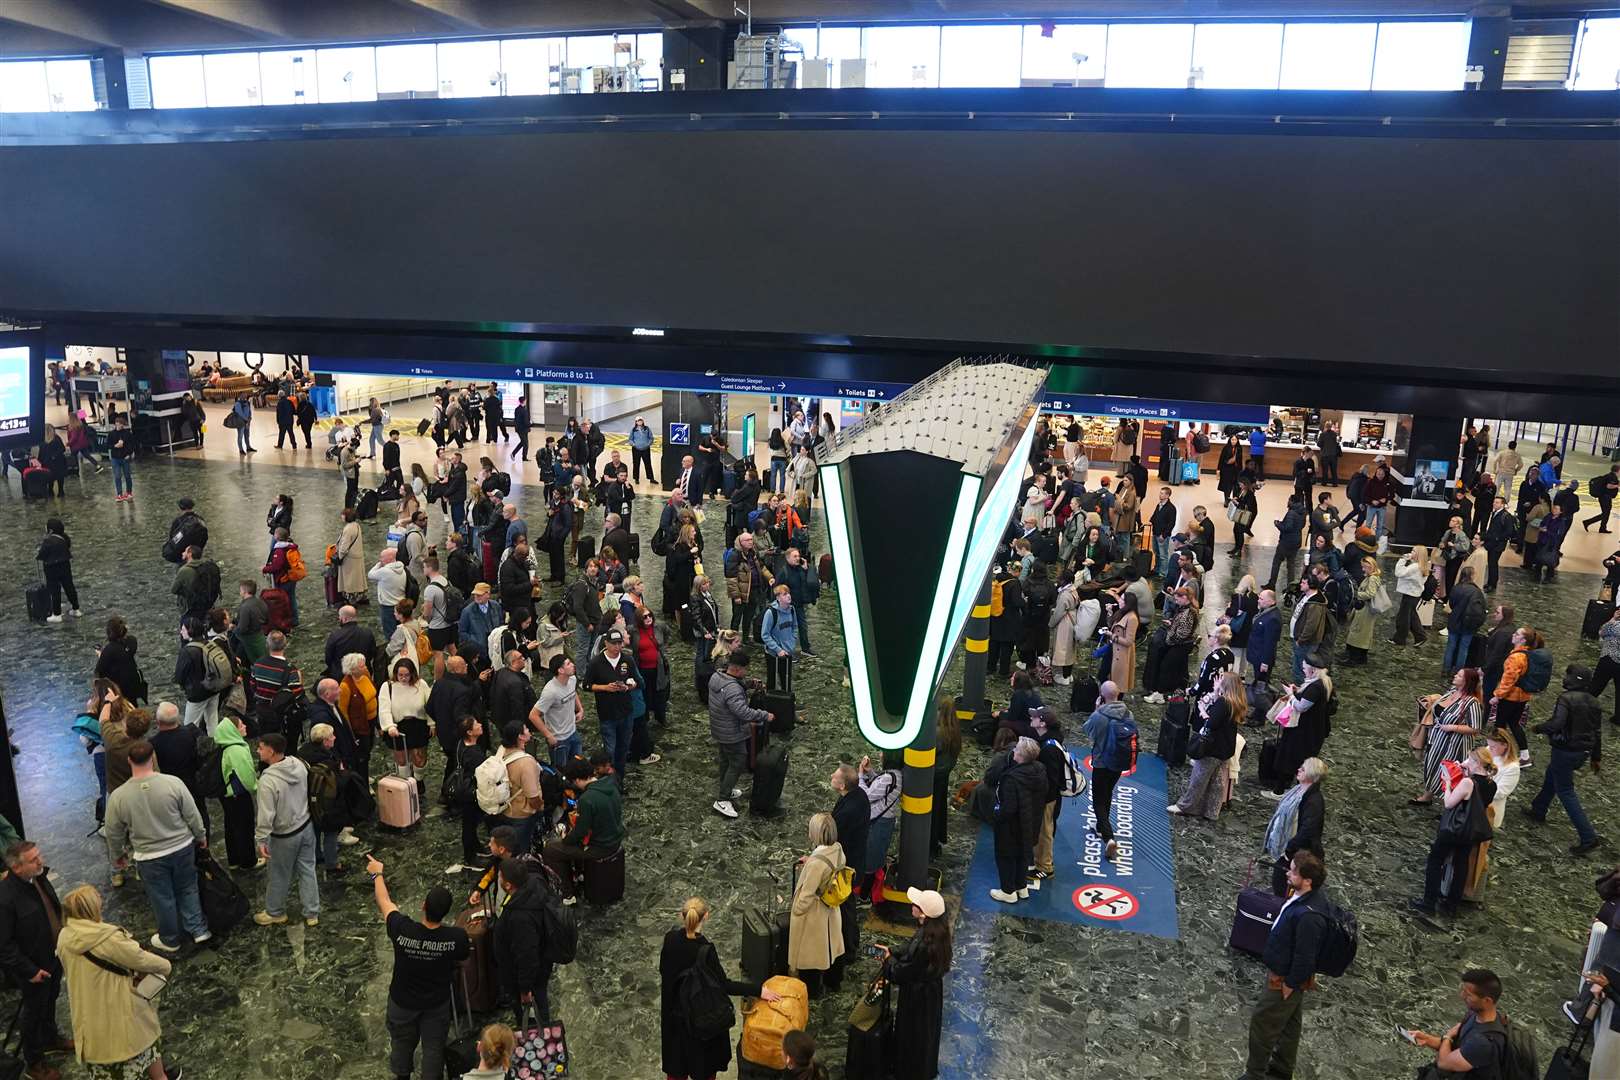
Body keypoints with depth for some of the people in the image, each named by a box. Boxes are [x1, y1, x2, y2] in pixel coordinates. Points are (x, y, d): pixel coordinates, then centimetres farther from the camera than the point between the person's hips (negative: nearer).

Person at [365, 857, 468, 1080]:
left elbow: (384, 902, -14)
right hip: (437, 1003, -1)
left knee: (402, 1043, 28)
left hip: (402, 1001, 1)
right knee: (433, 1046, 20)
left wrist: (377, 873, 3)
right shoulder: (457, 937, -32)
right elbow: (461, 961, -8)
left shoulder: (402, 930, -34)